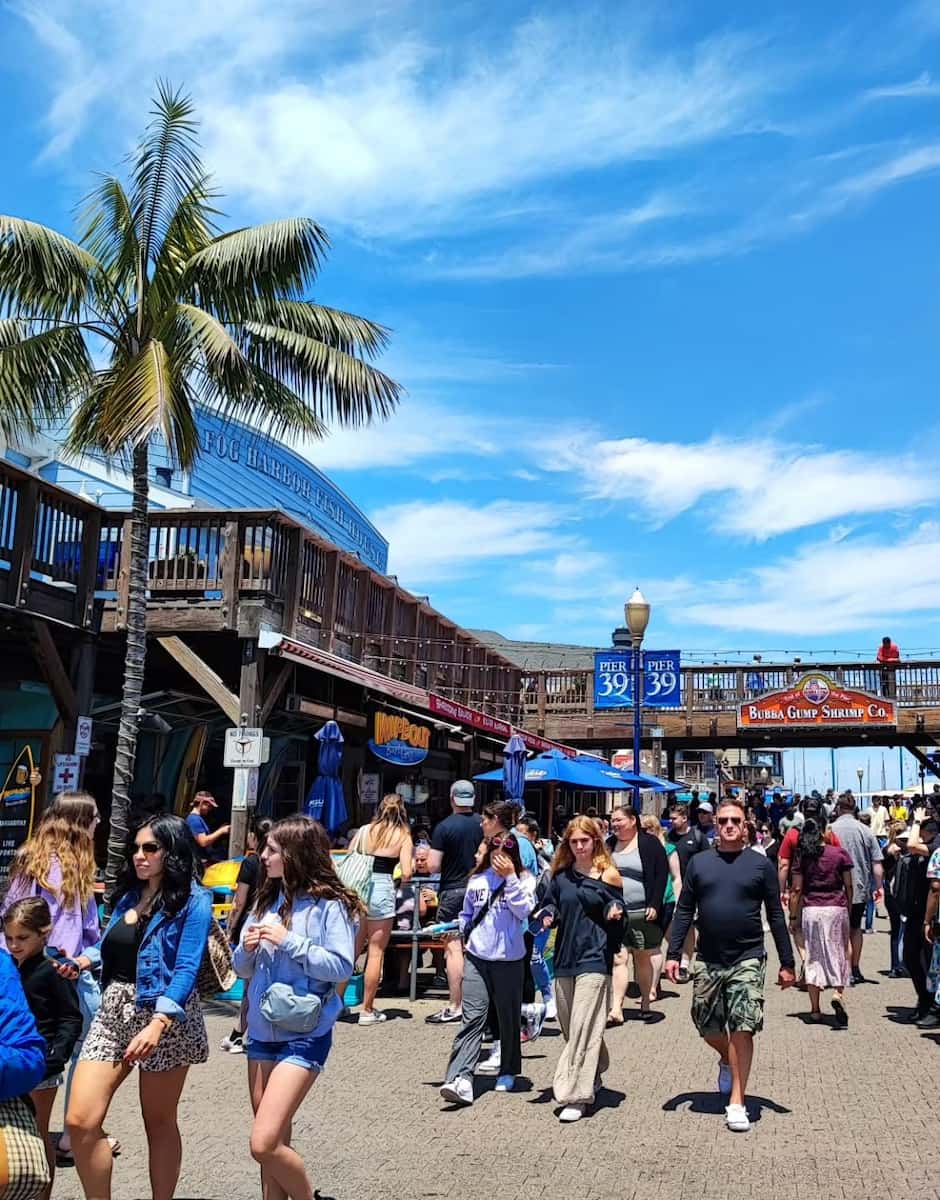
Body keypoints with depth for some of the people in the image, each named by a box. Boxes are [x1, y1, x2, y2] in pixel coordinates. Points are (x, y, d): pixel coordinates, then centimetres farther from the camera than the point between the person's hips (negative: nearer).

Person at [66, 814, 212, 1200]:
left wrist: (157, 1024, -30)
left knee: (159, 1122, 9)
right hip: (113, 1010, 6)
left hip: (165, 1016, -6)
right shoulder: (127, 895, 11)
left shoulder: (193, 901, -10)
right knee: (79, 1121, -4)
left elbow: (186, 969, -19)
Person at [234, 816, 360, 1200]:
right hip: (262, 1032, 6)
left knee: (264, 1143, -11)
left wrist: (288, 941, -20)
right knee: (275, 1143, 14)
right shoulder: (266, 900, 6)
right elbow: (243, 968, 11)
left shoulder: (331, 904, -11)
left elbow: (342, 967, -17)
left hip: (305, 1035, -6)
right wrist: (247, 949, -11)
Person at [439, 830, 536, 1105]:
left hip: (509, 960, -1)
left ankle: (508, 1072, 29)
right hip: (476, 958, 1)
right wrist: (461, 932, 4)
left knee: (508, 1018, 11)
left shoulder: (524, 879, 0)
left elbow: (523, 910, -16)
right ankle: (460, 1079, -15)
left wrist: (510, 877, -18)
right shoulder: (476, 880, 8)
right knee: (472, 1018, -8)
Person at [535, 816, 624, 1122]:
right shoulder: (560, 876, 7)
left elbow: (617, 920, 3)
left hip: (595, 958, -5)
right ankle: (592, 1075, 36)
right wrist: (547, 915, -7)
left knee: (583, 1027, -8)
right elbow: (549, 905, 15)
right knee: (569, 1025, 13)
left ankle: (577, 1096, -3)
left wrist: (615, 914, -18)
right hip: (565, 957, 5)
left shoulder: (608, 875, -2)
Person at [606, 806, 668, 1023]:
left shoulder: (650, 843, -3)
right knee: (618, 959, -5)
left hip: (642, 914, -2)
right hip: (616, 913, 2)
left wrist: (654, 905, -12)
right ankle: (616, 1009, -8)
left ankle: (645, 1003, 25)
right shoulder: (610, 845, 9)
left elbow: (661, 874, -5)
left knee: (643, 958, 10)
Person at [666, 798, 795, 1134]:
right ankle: (727, 1059, 43)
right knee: (707, 1026, 11)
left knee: (743, 1029, -6)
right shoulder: (699, 863, 5)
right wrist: (673, 953, -1)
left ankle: (736, 1103, 5)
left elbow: (776, 916, 4)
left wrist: (787, 963, 3)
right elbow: (684, 911, 6)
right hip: (708, 960, 3)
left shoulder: (760, 865, 0)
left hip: (747, 959, -2)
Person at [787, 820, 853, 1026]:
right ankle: (838, 993, -14)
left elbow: (797, 889, 0)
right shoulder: (840, 854, -2)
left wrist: (793, 917, 6)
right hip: (836, 908, -1)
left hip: (810, 910, 1)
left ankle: (815, 1009, 10)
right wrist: (849, 909, 14)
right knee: (839, 953, 10)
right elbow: (848, 886, 2)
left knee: (813, 956, 8)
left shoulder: (801, 857, 0)